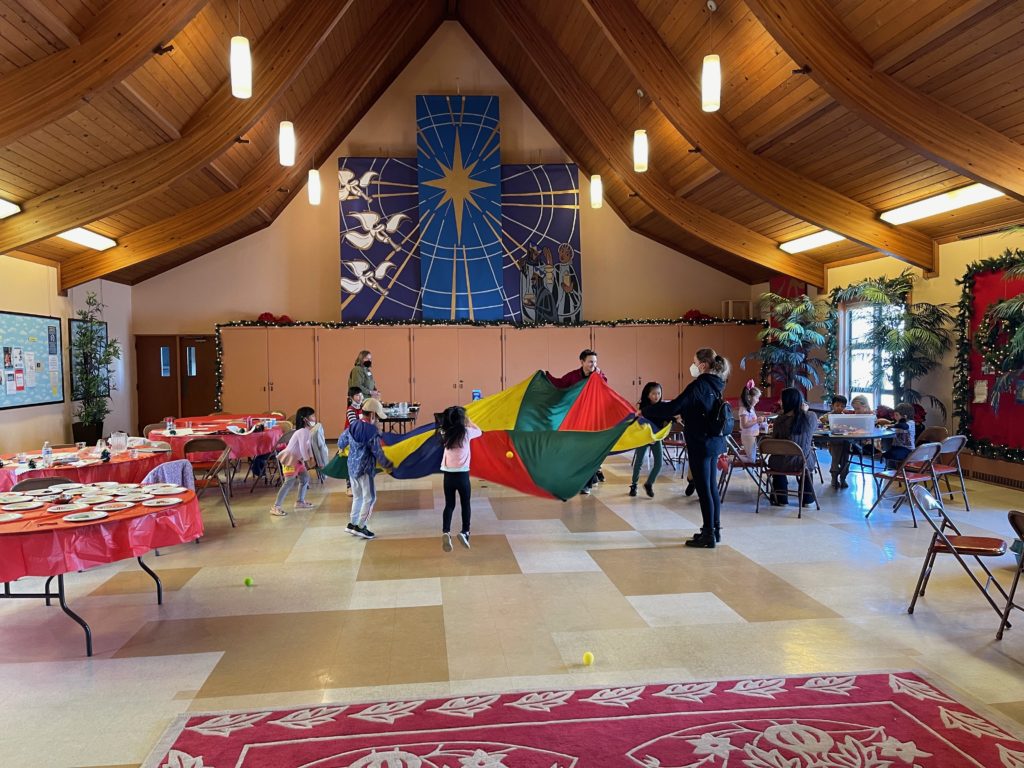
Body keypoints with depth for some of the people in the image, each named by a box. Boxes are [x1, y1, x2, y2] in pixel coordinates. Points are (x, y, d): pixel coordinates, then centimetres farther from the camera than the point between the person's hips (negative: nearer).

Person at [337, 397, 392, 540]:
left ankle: (352, 523, 24)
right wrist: (388, 465, 0)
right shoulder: (372, 431, -20)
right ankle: (360, 527, 4)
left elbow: (341, 442, 16)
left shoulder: (352, 426, 2)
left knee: (357, 496, 20)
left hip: (352, 466, 8)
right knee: (370, 498, 4)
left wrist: (342, 449, 39)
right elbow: (378, 453, -16)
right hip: (365, 468, -8)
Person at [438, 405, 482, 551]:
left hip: (448, 475, 3)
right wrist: (469, 421, 21)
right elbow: (479, 432, 12)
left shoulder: (446, 433, -1)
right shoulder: (466, 432, -9)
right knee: (465, 504, 15)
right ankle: (465, 532, 10)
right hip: (462, 474, -3)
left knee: (449, 505, 9)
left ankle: (446, 532, -10)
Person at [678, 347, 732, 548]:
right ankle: (715, 530, 26)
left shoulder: (699, 385, -16)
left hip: (701, 442, -9)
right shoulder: (715, 384, 9)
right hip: (715, 441, 9)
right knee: (712, 487, 16)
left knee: (703, 488, -2)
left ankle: (708, 535, 4)